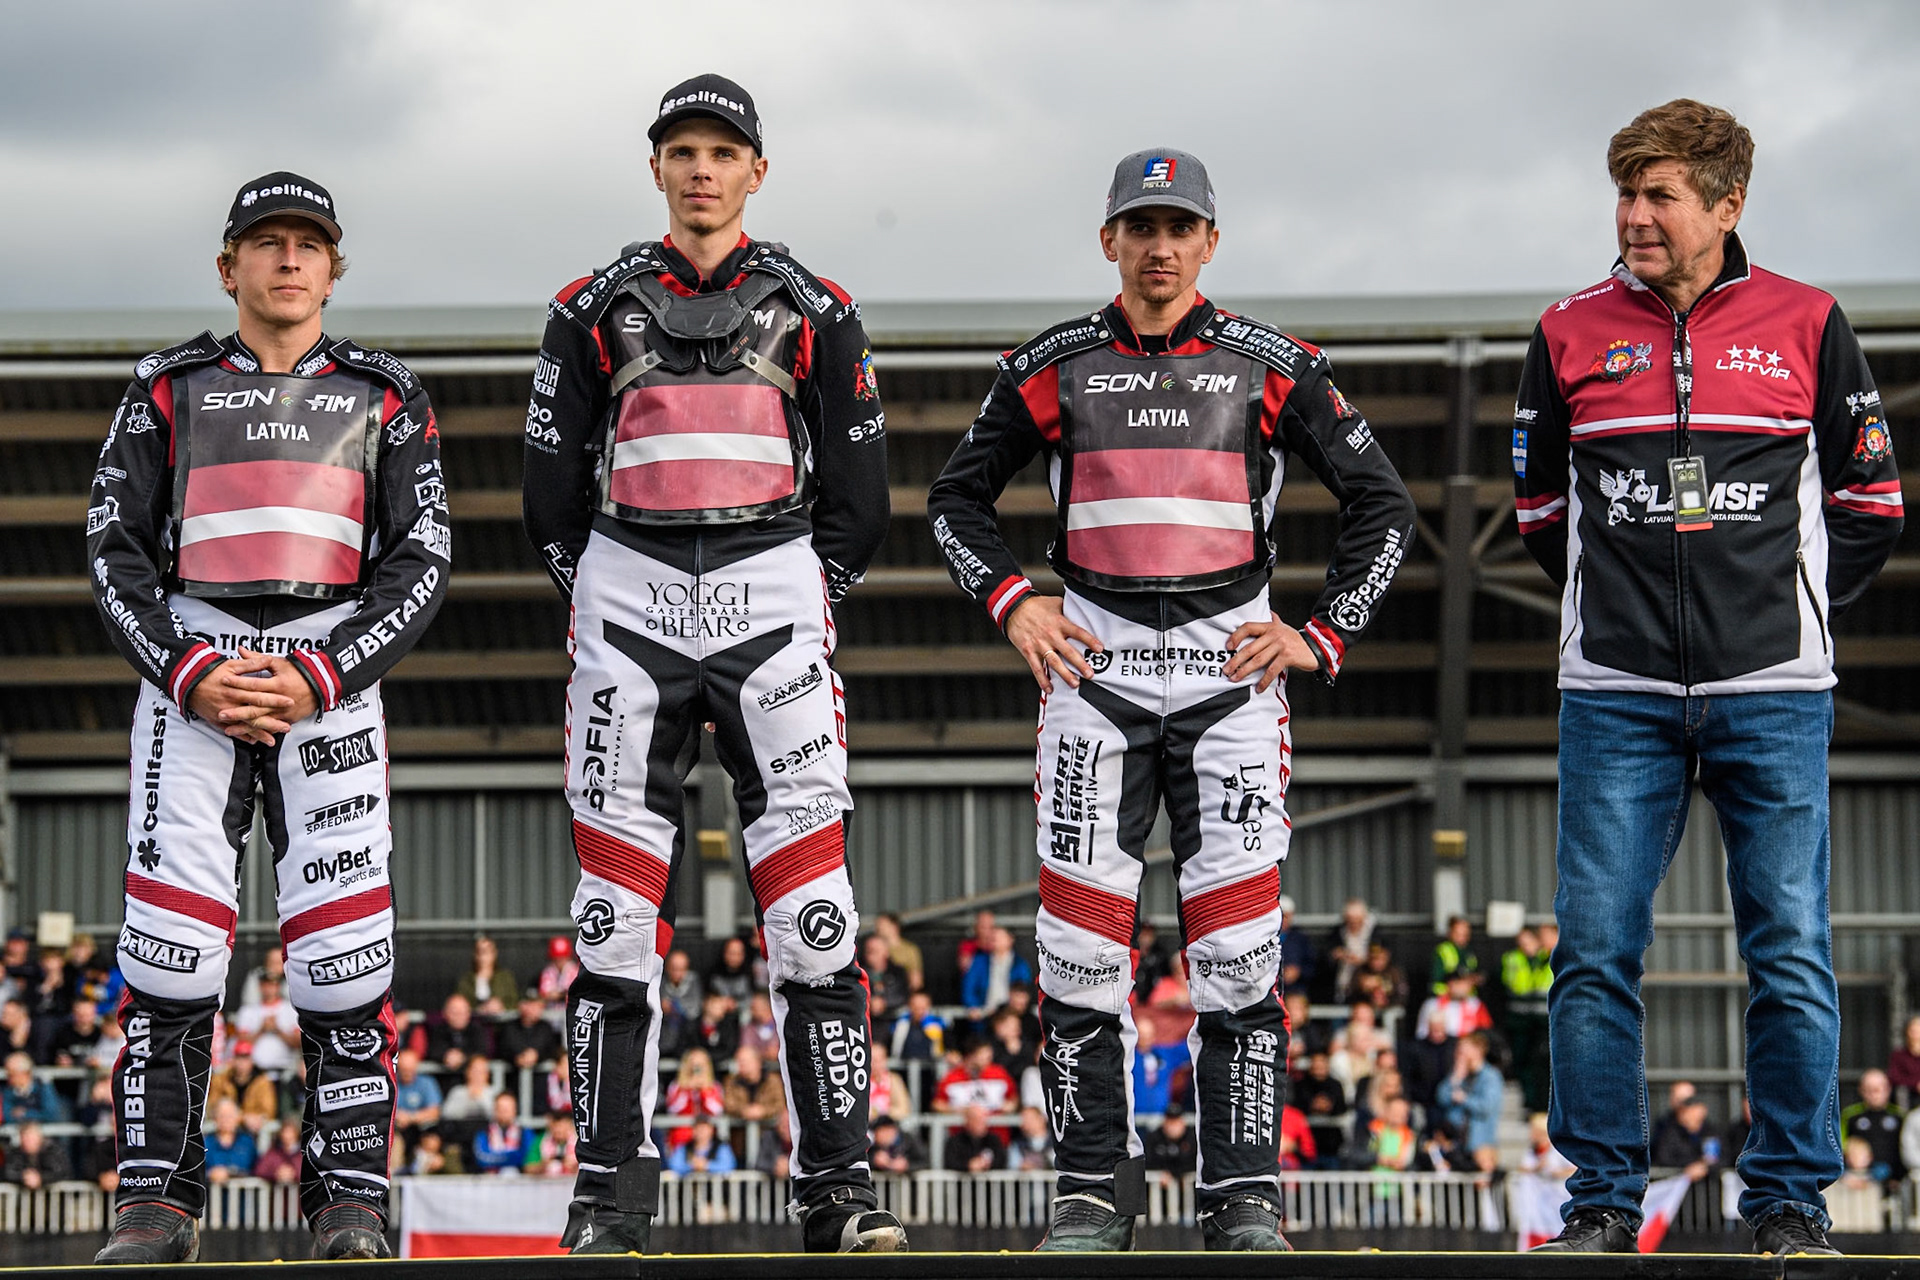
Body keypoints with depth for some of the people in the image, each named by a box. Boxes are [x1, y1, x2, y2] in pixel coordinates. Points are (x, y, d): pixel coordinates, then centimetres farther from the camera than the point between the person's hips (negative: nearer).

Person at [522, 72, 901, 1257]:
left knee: (813, 908, -7)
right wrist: (600, 607, 5)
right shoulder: (595, 311, 9)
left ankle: (842, 1184, -4)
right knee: (618, 908, -1)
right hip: (629, 593, 1)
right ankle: (613, 1187, 5)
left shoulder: (815, 312, 8)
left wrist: (806, 605, 4)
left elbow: (858, 495, 11)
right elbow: (554, 491, 12)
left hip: (773, 596, -1)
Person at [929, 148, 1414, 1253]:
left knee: (1239, 945, -5)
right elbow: (958, 497, 18)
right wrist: (1012, 602, 3)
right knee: (1082, 943, -3)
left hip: (1232, 669, -1)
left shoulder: (1274, 368, 4)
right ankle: (1096, 1186, 7)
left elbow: (1383, 503, 9)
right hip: (1093, 664, 1)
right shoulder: (1053, 368, 8)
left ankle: (1244, 1194, 3)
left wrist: (1324, 636, 0)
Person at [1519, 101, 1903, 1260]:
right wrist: (1618, 599, 12)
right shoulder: (1573, 335, 7)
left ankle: (1791, 1201, 9)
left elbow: (1872, 501, 11)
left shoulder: (1806, 327, 3)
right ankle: (1604, 1201, 8)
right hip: (1617, 695, 1)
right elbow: (1540, 504, 19)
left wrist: (1790, 611, 6)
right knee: (1596, 955, -1)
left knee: (1792, 955, 0)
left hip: (1772, 695, -1)